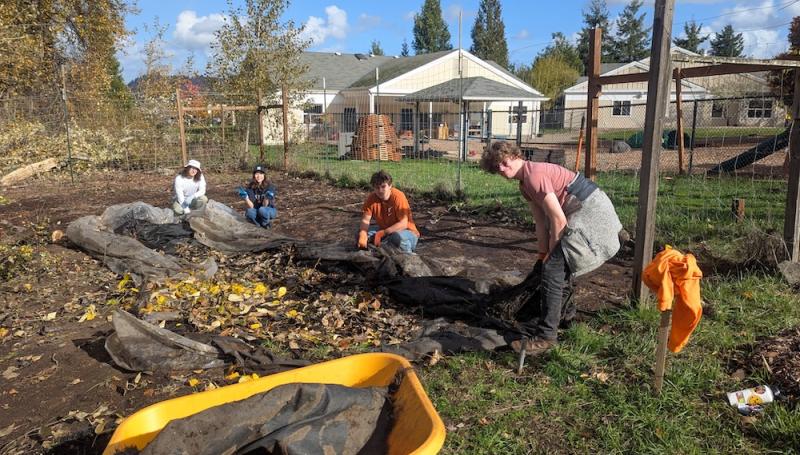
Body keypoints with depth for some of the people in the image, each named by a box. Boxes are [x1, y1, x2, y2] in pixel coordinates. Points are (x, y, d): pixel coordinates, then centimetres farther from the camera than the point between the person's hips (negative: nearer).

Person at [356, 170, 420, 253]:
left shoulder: (398, 196, -22)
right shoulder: (372, 198, -8)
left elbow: (403, 224, -27)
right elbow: (365, 220, -13)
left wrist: (381, 233, -35)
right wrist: (362, 237, -34)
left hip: (406, 231, -4)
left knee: (398, 236, -38)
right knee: (361, 233, -14)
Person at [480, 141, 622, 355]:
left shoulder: (534, 176, -20)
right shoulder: (524, 184, 10)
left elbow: (559, 220, -20)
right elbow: (541, 223, 11)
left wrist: (550, 255, -8)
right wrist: (543, 254, 8)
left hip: (590, 213, -10)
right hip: (583, 212, 10)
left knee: (552, 267, -14)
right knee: (558, 264, 22)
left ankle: (545, 336, -9)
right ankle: (564, 311, 42)